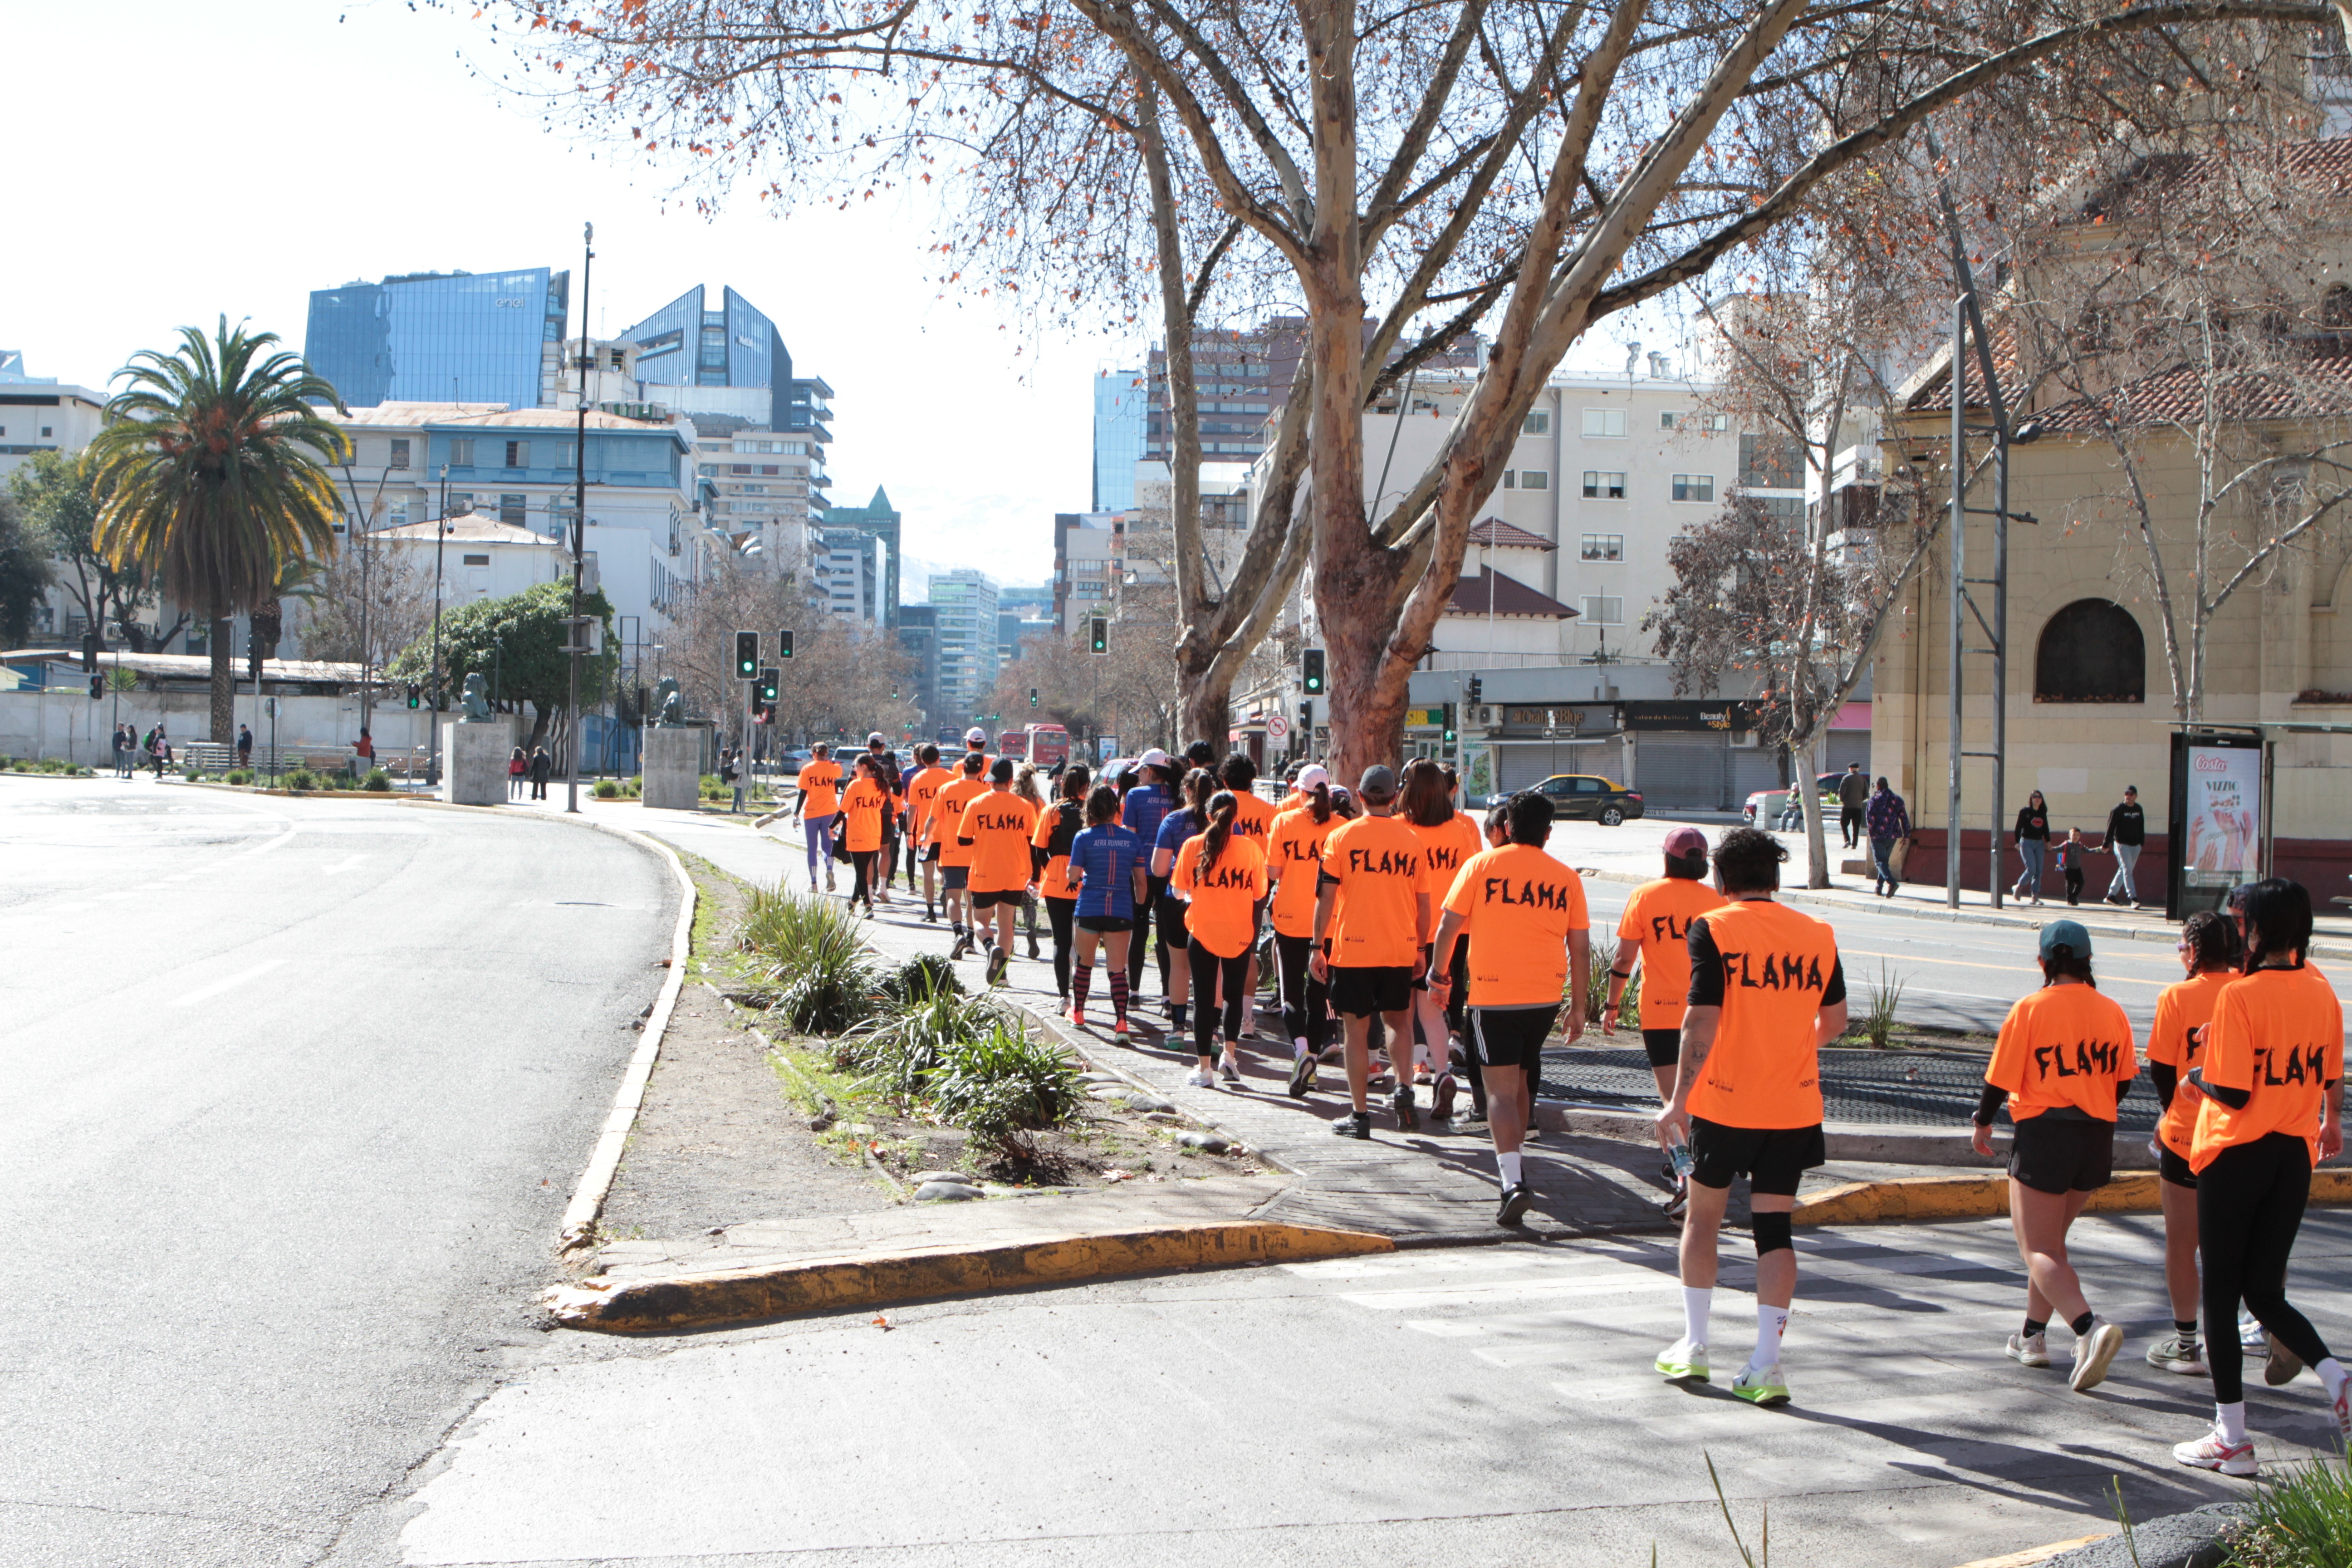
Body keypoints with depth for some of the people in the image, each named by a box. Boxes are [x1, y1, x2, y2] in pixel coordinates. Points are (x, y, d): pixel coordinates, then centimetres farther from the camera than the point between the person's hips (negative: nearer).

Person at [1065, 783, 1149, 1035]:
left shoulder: (1084, 838, -6)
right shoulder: (1132, 839, 2)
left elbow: (1073, 876, -7)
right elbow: (1141, 881, 7)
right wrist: (1138, 906, 22)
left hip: (1089, 909, -1)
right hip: (1121, 911, 1)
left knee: (1084, 963, 18)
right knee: (1118, 969, 0)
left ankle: (1078, 1012, 33)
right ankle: (1121, 1021, -14)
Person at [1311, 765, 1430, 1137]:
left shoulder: (1341, 838, -4)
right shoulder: (1410, 840, 3)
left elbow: (1325, 897, -5)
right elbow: (1423, 901, 8)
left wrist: (1318, 948, 1)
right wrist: (1421, 949, 18)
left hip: (1352, 949, -2)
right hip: (1400, 951, 2)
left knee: (1357, 1030, 4)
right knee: (1399, 1021, 20)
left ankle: (1359, 1115, 6)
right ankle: (1403, 1087, 0)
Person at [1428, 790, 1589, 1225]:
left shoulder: (1481, 865, -3)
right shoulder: (1567, 878, 4)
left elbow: (1449, 924, -3)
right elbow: (1580, 948, 6)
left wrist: (1438, 970, 13)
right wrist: (1578, 1005, 15)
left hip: (1493, 995, -3)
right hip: (1546, 997, 3)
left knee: (1501, 1091, -5)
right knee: (1521, 1082, 22)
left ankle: (1514, 1181, -21)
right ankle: (1510, 1162, 36)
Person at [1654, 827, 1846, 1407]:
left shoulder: (1712, 929, -9)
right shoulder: (1817, 935, 3)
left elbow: (1702, 1021, -16)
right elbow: (1834, 1022, 12)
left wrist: (1679, 1099, -11)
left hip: (1723, 1101, -2)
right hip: (1794, 1105, 2)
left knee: (1702, 1216, 15)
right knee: (1774, 1226, 5)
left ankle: (1693, 1347, 22)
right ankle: (1767, 1364, 0)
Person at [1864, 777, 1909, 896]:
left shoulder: (1875, 799, -4)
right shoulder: (1897, 799, 9)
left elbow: (1869, 816, -11)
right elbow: (1904, 818, 6)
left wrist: (1871, 830, 0)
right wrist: (1906, 834, 9)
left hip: (1878, 835, -5)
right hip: (1893, 836, 5)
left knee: (1880, 861, -6)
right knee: (1885, 860, 18)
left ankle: (1892, 883, -29)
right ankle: (1879, 887, 19)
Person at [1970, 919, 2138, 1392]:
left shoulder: (2030, 1010, -11)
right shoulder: (2112, 1011, 2)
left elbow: (2001, 1077, -8)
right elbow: (2123, 1079, 11)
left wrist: (1983, 1123, 9)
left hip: (2042, 1135, -5)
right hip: (2097, 1140, 5)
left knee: (2039, 1251, -4)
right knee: (2051, 1239, 22)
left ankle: (2089, 1328, -26)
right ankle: (2033, 1336, 28)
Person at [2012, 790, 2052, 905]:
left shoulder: (2043, 813, 11)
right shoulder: (2025, 811, -3)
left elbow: (2045, 828, 18)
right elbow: (2018, 827, -6)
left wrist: (2048, 841, 11)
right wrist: (2017, 842, -12)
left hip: (2039, 844, 5)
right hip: (2027, 843, -5)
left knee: (2039, 871, 1)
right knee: (2031, 869, -15)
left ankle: (2035, 896, 5)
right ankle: (2018, 887, 7)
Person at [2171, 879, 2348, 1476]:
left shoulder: (2240, 996, -16)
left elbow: (2232, 1092, -18)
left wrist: (2197, 1080, 2)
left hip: (2237, 1155, -6)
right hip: (2295, 1156, 6)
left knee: (2222, 1292, 5)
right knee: (2265, 1291, 15)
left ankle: (2232, 1440, 9)